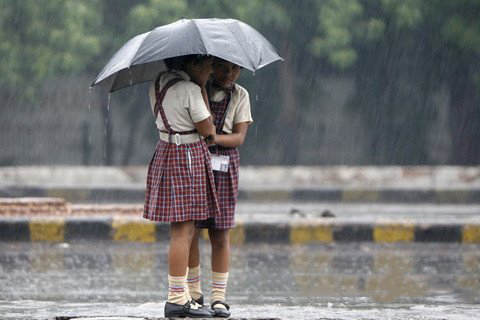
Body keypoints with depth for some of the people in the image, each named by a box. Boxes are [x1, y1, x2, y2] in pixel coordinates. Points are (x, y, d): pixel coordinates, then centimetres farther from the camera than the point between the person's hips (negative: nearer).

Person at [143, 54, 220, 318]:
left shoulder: (158, 85, 10)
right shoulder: (190, 90, -16)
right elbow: (206, 129, -10)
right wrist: (202, 88, -6)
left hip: (166, 152, 9)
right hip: (188, 156, -9)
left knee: (182, 231, 13)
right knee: (183, 230, -7)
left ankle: (179, 296, 14)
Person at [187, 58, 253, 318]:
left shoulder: (240, 96, 5)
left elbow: (239, 137, -3)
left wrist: (214, 138, -21)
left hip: (222, 168, 1)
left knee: (219, 234, 0)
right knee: (190, 232, -1)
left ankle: (219, 297, 5)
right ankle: (194, 293, 11)